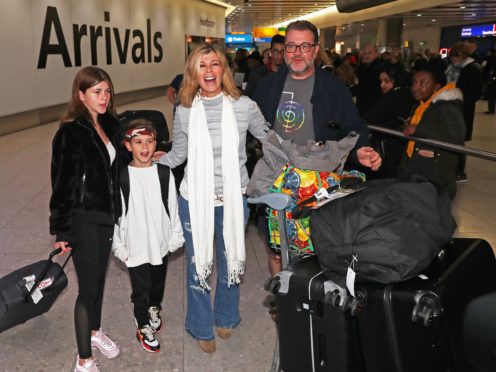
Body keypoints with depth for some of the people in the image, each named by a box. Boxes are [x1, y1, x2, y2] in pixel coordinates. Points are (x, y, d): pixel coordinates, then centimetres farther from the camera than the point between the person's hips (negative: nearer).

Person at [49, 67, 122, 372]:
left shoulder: (111, 126, 4)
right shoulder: (70, 134, -16)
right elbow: (62, 184, -14)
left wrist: (118, 212, 12)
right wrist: (62, 230, -12)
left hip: (108, 217, 6)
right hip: (84, 220, -6)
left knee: (99, 278, 21)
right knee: (88, 287, 2)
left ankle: (95, 331, 44)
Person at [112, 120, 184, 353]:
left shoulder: (164, 173, -5)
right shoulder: (121, 177, -11)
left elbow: (173, 207, 2)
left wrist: (175, 237, 3)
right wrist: (119, 246, -4)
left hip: (161, 244, 3)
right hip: (136, 247, -2)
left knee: (158, 285, 22)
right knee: (140, 290, 9)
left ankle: (154, 310, 51)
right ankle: (144, 328, 31)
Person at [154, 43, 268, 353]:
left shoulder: (244, 106, -9)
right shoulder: (184, 111, -4)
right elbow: (177, 155, 8)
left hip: (234, 199, 0)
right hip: (195, 200, 0)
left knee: (231, 261, 18)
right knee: (198, 265, 13)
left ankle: (226, 318, 45)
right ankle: (202, 328, 37)